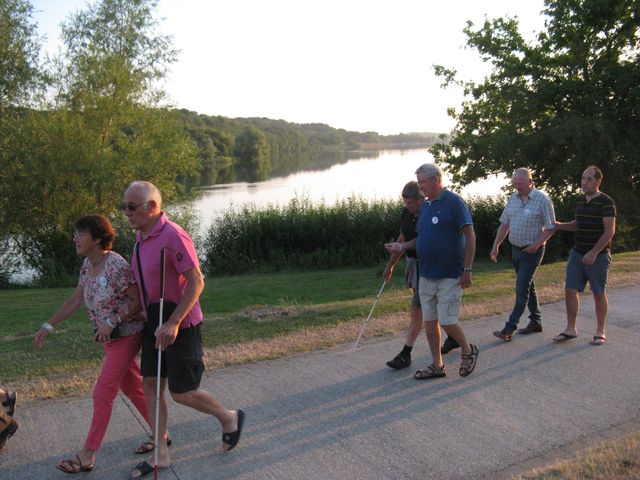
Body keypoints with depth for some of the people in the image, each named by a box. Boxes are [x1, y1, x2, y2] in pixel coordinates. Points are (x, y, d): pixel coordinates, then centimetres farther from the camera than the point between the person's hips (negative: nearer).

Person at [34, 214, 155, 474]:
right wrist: (48, 326, 11)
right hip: (109, 338, 8)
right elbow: (75, 301, 12)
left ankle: (87, 456, 7)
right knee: (133, 387, 15)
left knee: (103, 393, -4)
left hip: (125, 336, -8)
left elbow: (137, 301, -19)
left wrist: (112, 321, -25)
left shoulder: (116, 266, -23)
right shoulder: (87, 265, 4)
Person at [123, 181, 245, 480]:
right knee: (151, 385, 10)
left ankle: (229, 418, 26)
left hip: (179, 325, -9)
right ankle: (161, 455, 22)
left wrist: (173, 323, -27)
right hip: (154, 323, 9)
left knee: (181, 392, 0)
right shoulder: (141, 236, 7)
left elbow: (196, 283, -23)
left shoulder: (173, 237, -21)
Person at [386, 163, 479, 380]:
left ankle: (468, 351, 21)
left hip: (450, 276, -8)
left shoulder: (454, 202, -11)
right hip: (426, 276, 8)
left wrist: (467, 270, -16)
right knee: (430, 321, 8)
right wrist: (402, 246, 4)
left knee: (447, 322, -6)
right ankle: (437, 365, 19)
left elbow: (470, 236, -13)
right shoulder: (425, 206, 13)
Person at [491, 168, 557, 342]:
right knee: (527, 287, 15)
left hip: (532, 252, -7)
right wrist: (496, 246, 5)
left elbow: (551, 228, -10)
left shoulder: (542, 200, -12)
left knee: (522, 289, -8)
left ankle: (509, 329, -9)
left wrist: (536, 245, -20)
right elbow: (504, 224, 12)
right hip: (516, 250, 7)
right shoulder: (513, 199, 7)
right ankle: (536, 322, 27)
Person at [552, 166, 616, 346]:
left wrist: (593, 253, -22)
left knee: (599, 294, 6)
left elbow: (609, 231, -16)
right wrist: (561, 225, 4)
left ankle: (600, 332, 19)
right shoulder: (580, 200, 9)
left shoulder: (606, 202, -12)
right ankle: (571, 329, 10)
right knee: (570, 290, 1)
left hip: (598, 256, -6)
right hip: (577, 253, 6)